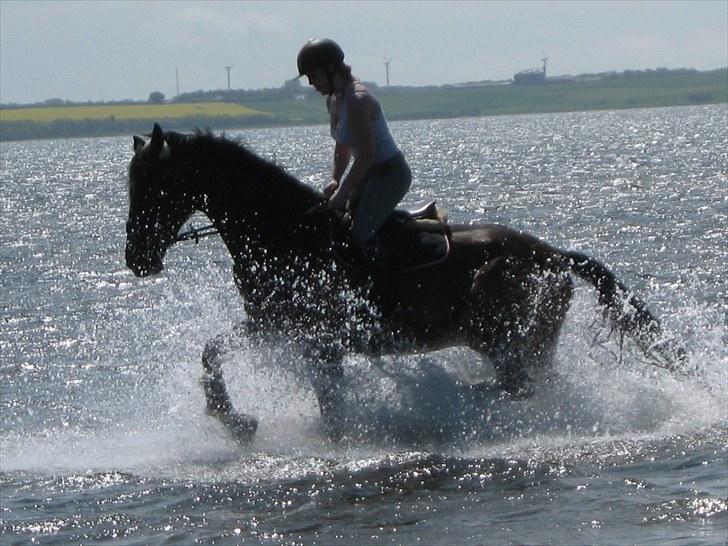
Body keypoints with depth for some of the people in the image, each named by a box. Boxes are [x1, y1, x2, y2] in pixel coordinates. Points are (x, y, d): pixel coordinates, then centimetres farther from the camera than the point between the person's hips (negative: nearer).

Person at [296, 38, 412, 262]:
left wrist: (343, 192, -19)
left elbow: (366, 155, -25)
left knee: (359, 233, -20)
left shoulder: (357, 101, -23)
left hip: (390, 174, -10)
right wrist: (336, 179, 5)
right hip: (371, 173, 10)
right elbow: (343, 146, 19)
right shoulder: (334, 101, 7)